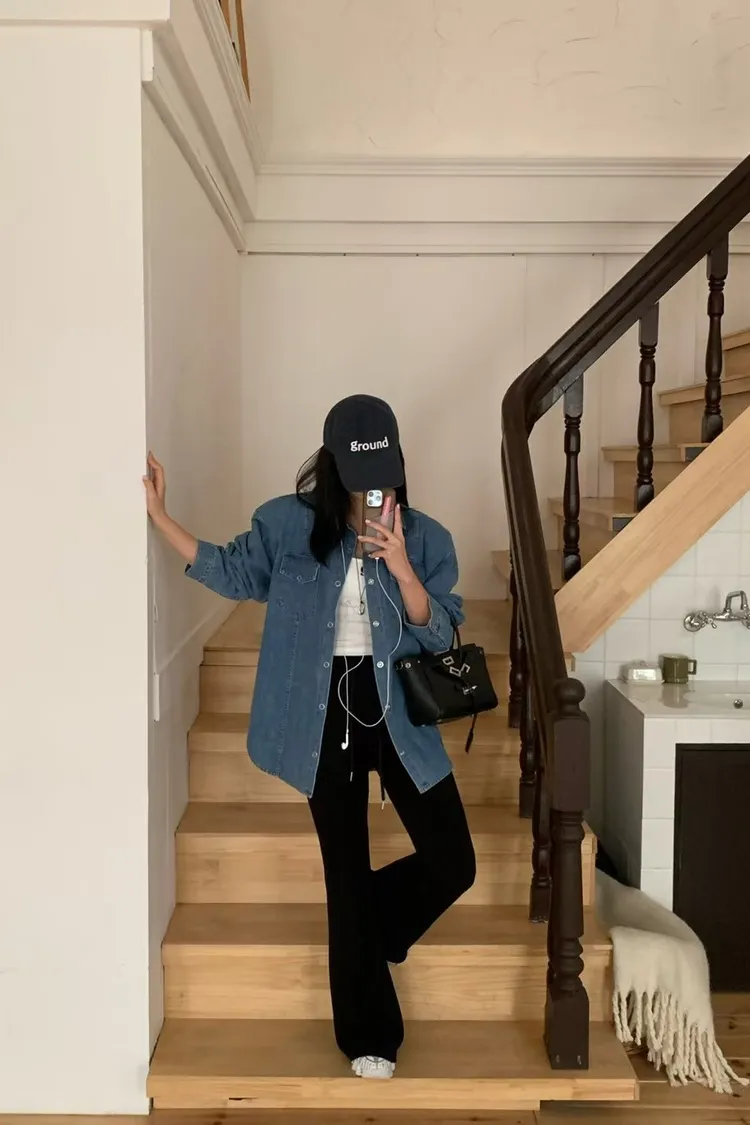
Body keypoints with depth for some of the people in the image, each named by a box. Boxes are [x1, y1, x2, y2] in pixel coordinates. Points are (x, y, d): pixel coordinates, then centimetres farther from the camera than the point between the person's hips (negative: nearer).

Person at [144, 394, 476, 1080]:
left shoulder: (424, 538, -3)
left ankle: (362, 933, 33)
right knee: (348, 876, 7)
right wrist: (157, 512, 1)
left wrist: (401, 568, -22)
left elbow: (441, 636, -6)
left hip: (397, 712, 1)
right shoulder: (290, 525, -2)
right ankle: (370, 1037, 25)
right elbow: (229, 572, 8)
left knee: (452, 866, 2)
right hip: (326, 716, -1)